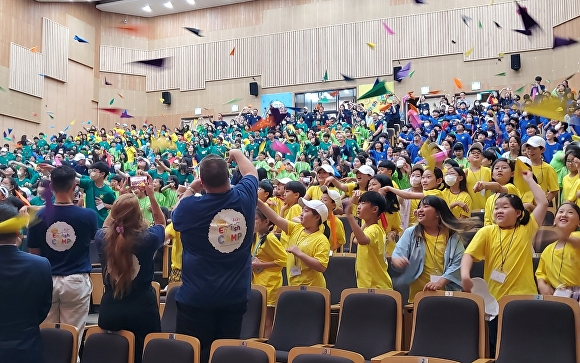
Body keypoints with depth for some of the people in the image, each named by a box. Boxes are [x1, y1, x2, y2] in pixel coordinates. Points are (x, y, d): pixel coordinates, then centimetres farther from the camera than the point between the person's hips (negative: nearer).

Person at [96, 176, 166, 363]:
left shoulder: (102, 237, -12)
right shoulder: (148, 238, -19)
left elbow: (106, 225, 15)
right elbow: (161, 223, 6)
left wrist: (120, 199, 12)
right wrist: (151, 196, 4)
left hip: (110, 309, 2)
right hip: (142, 309, -2)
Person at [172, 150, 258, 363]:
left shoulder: (190, 206, -16)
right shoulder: (244, 197, -10)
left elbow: (174, 218, 10)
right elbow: (251, 173, 15)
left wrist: (190, 190, 17)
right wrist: (237, 154, 31)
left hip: (196, 297, -3)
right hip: (236, 295, 3)